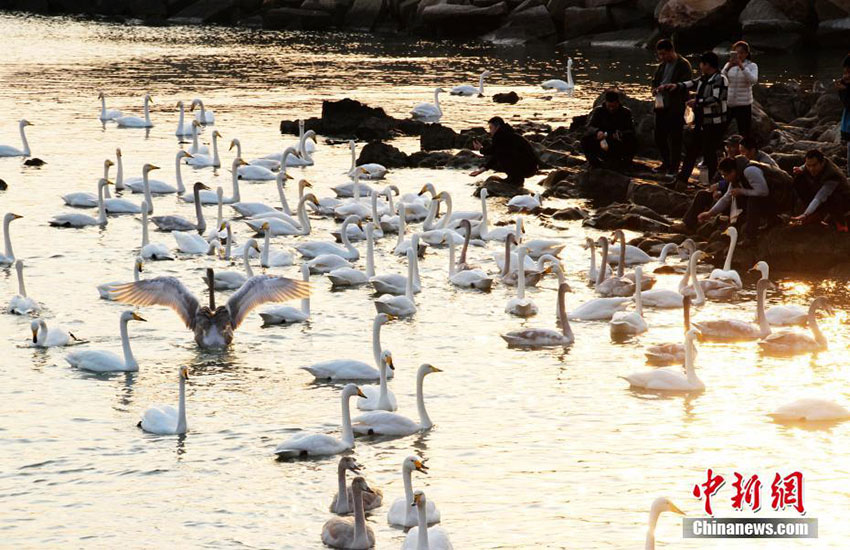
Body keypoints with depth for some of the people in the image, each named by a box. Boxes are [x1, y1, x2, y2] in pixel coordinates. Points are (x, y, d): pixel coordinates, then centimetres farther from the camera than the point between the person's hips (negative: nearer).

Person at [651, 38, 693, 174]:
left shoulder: (683, 65, -8)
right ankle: (666, 164, 25)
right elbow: (655, 80, 25)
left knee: (674, 138, -3)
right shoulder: (662, 65, 15)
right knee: (659, 136, 12)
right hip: (661, 104, 8)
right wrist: (655, 89, 2)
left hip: (676, 107, -8)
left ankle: (674, 167, 5)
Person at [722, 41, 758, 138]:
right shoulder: (729, 65, 6)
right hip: (727, 103, 2)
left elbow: (753, 80, -19)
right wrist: (728, 67, -23)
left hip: (743, 104, -2)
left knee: (744, 135, 3)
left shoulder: (752, 66, -1)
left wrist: (741, 66, -29)